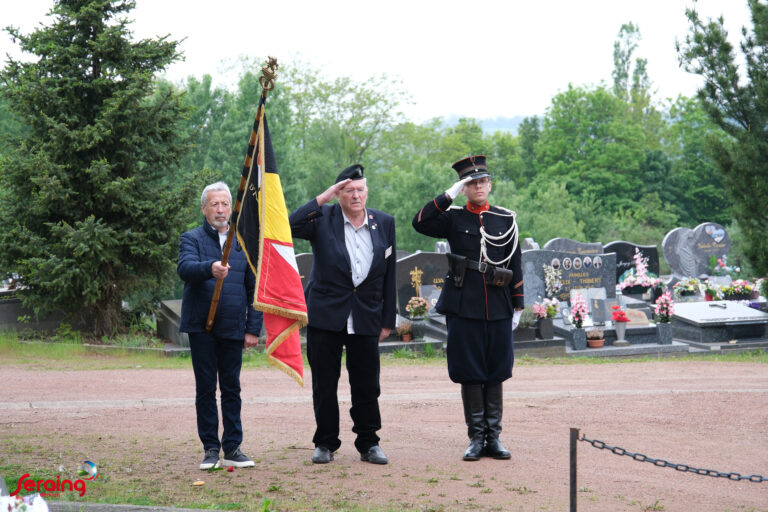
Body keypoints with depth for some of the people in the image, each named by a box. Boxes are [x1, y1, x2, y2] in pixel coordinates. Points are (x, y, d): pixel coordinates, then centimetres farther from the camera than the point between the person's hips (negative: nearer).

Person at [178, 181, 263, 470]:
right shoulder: (192, 239, 3)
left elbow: (254, 288, 11)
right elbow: (185, 268, -18)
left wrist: (253, 328, 4)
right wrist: (210, 269, -39)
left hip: (233, 328, 2)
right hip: (202, 327, -2)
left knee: (232, 389, 5)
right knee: (205, 389, 2)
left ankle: (232, 448, 11)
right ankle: (210, 449, 8)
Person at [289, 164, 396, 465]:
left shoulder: (384, 223, 6)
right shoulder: (323, 219, -3)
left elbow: (389, 275, 9)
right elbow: (290, 226, -23)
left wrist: (387, 320, 6)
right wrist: (322, 198, -21)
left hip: (366, 317, 2)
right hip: (325, 315, -2)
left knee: (367, 384, 5)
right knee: (324, 384, 5)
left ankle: (368, 443, 16)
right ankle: (325, 443, 16)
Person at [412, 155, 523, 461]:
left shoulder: (506, 219, 9)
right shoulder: (453, 218, 4)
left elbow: (515, 265, 11)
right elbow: (421, 223, -14)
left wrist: (517, 306, 8)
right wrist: (449, 195, -14)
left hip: (498, 309, 2)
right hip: (463, 307, -2)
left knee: (495, 372, 5)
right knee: (470, 373, 0)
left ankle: (493, 437, 11)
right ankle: (476, 438, 7)